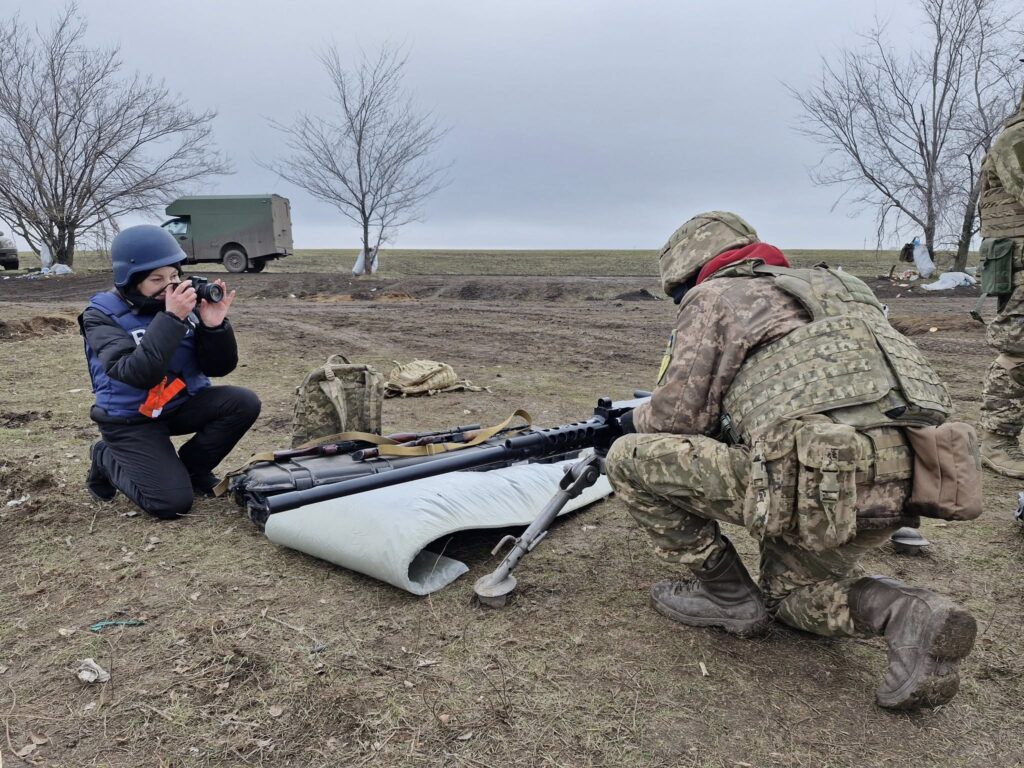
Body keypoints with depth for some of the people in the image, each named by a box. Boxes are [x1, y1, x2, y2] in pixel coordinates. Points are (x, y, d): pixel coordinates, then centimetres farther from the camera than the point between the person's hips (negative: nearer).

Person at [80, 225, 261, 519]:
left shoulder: (185, 303, -6)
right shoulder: (102, 316, -17)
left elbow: (218, 367, -7)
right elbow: (139, 374, -33)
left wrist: (214, 326, -26)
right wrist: (171, 318, -37)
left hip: (180, 404, 5)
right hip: (130, 419, -4)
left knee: (244, 403, -20)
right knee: (173, 502, -16)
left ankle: (192, 467, 4)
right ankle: (106, 459, 13)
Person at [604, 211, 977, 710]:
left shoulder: (712, 297, 4)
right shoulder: (820, 286, 28)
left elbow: (677, 415, 2)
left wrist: (637, 420, 23)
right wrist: (721, 426, 38)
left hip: (818, 482, -9)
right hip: (895, 485, 9)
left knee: (630, 458, 4)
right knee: (792, 593, 32)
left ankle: (727, 596, 12)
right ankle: (910, 616, 5)